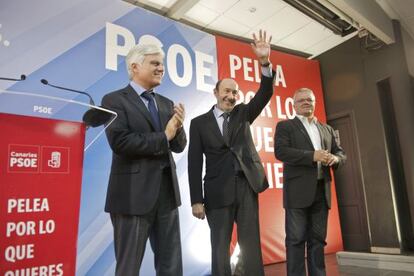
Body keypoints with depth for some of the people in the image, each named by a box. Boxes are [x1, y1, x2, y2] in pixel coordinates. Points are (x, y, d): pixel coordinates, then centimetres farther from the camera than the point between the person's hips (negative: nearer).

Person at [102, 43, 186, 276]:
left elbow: (179, 146, 11)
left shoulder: (166, 104, 14)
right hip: (134, 194, -6)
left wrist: (178, 127, -10)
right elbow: (120, 143, -18)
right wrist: (163, 136, -11)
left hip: (167, 192, 6)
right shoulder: (114, 100, -4)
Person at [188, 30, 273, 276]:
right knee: (220, 247, 7)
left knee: (252, 246, 7)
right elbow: (195, 163, -2)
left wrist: (265, 61, -20)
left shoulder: (243, 113, 12)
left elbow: (265, 94, -3)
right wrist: (197, 200, -7)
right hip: (218, 191, -2)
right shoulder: (199, 123, 3)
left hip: (247, 186, 2)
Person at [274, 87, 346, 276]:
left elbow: (340, 152, 17)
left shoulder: (326, 129, 21)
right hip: (298, 191, -5)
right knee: (296, 239, -1)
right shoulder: (285, 126, 4)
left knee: (318, 239, 11)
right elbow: (280, 151, -11)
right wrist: (312, 156, -18)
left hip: (321, 190, 5)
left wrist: (335, 158, -7)